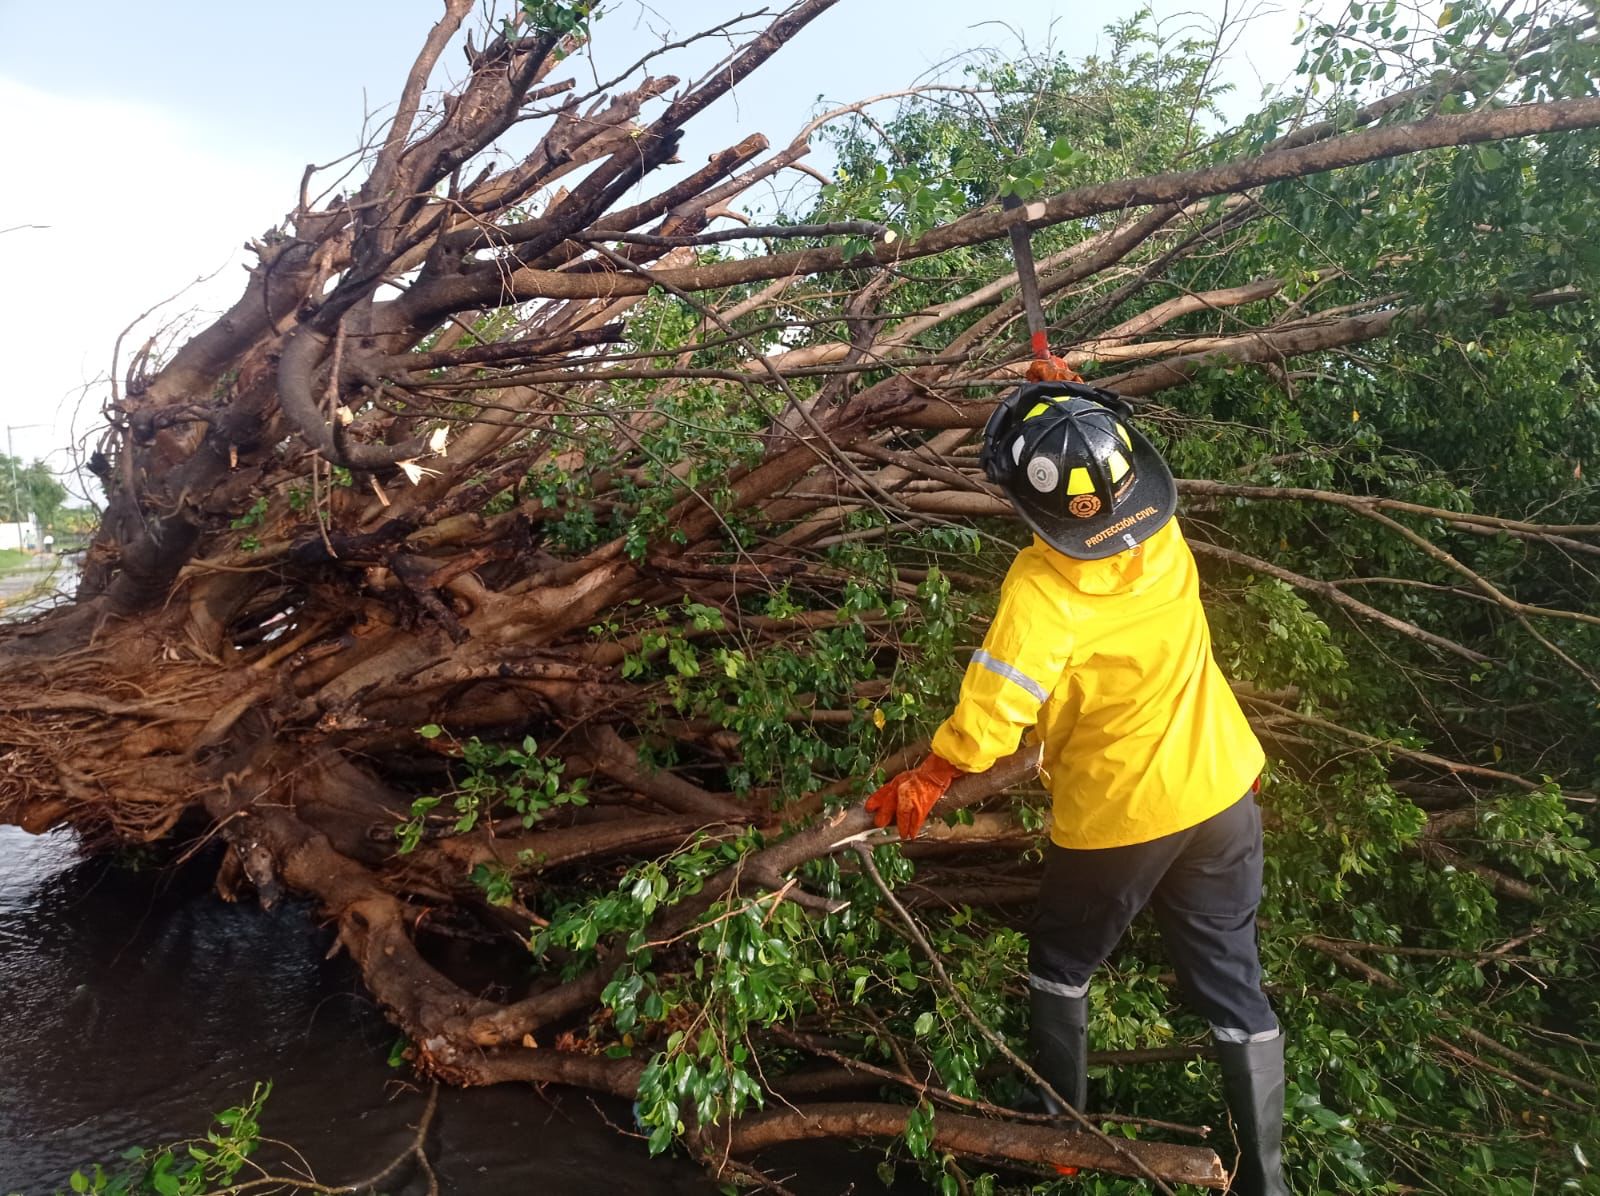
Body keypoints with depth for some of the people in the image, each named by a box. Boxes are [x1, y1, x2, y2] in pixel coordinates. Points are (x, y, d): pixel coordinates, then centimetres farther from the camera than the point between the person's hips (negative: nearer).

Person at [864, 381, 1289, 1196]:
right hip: (1219, 792, 5)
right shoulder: (1163, 535, -12)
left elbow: (996, 708, -24)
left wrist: (925, 779, -9)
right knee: (1232, 984, 16)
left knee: (1062, 963, 21)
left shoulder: (1041, 587, -28)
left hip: (1115, 816, -5)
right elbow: (1118, 476, 12)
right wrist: (1075, 404, 16)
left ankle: (1060, 1128, 37)